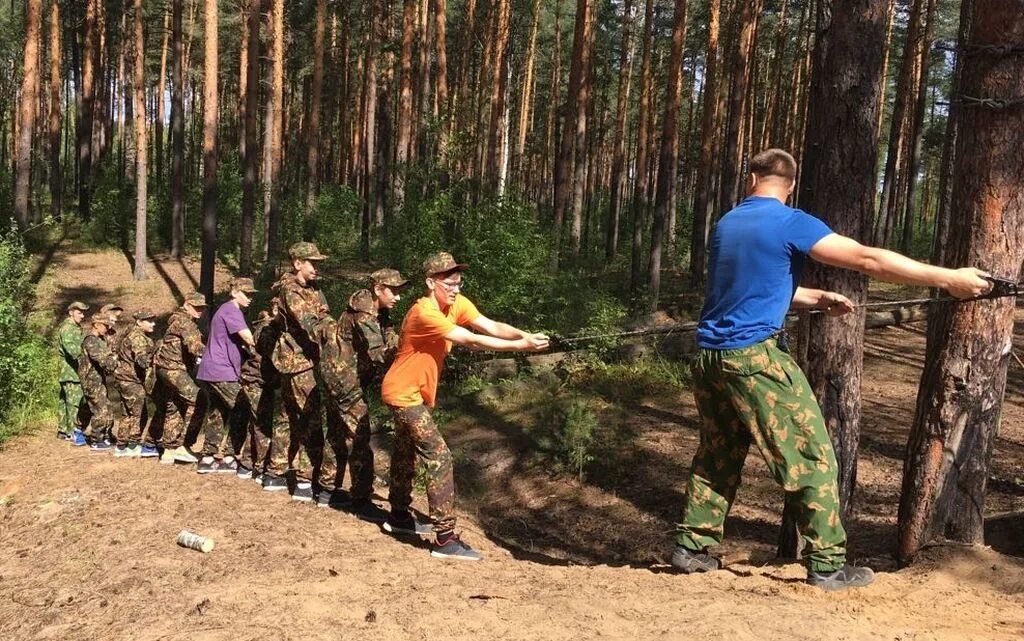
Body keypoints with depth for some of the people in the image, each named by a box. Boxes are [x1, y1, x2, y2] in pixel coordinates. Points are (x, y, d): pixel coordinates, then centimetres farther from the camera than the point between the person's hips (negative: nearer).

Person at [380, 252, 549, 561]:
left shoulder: (457, 304, -4)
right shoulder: (424, 313, -29)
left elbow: (492, 326, -18)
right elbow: (471, 340, -35)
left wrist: (526, 335, -35)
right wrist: (520, 346, -39)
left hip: (418, 392, 9)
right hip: (403, 393, -9)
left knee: (406, 454, 23)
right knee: (439, 456, -14)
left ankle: (398, 517, 42)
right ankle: (445, 539, -12)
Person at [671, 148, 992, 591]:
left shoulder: (727, 223, 14)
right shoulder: (790, 223, -8)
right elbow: (867, 259, -13)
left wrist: (818, 300, 22)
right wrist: (948, 279, -10)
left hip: (709, 355, 7)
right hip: (755, 356, -7)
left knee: (717, 455, 17)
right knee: (812, 455, 2)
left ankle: (692, 547, 19)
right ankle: (827, 564, 5)